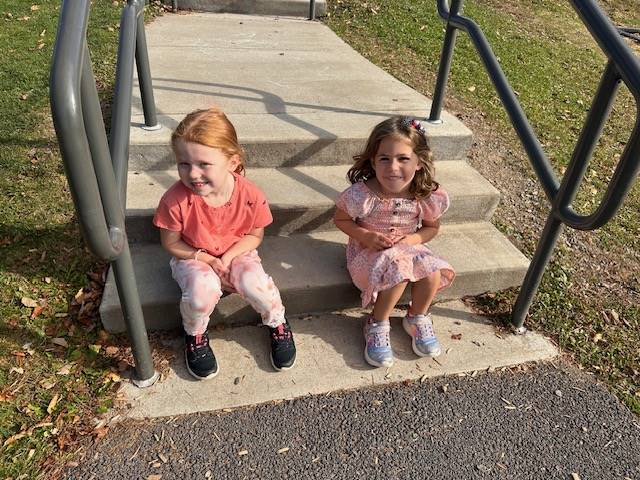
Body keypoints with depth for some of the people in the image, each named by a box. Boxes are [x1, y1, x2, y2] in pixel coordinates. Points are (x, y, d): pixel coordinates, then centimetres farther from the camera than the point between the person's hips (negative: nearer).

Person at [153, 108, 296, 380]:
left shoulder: (250, 196, -23)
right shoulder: (175, 200, -25)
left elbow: (255, 235, -5)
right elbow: (171, 243, -9)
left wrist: (227, 258, -19)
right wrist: (207, 260, -19)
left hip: (236, 253, 1)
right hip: (192, 257, -1)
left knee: (254, 283, -28)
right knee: (203, 290, -32)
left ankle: (277, 324, 7)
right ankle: (195, 336, 3)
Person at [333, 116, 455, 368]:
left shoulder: (428, 196, -14)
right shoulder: (361, 195, -23)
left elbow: (432, 226, 5)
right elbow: (341, 219, -5)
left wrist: (415, 238, -16)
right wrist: (365, 236, -21)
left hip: (408, 247, 4)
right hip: (368, 251, -4)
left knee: (433, 270, -25)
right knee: (399, 268, -34)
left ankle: (417, 318, 8)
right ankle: (377, 325, -8)